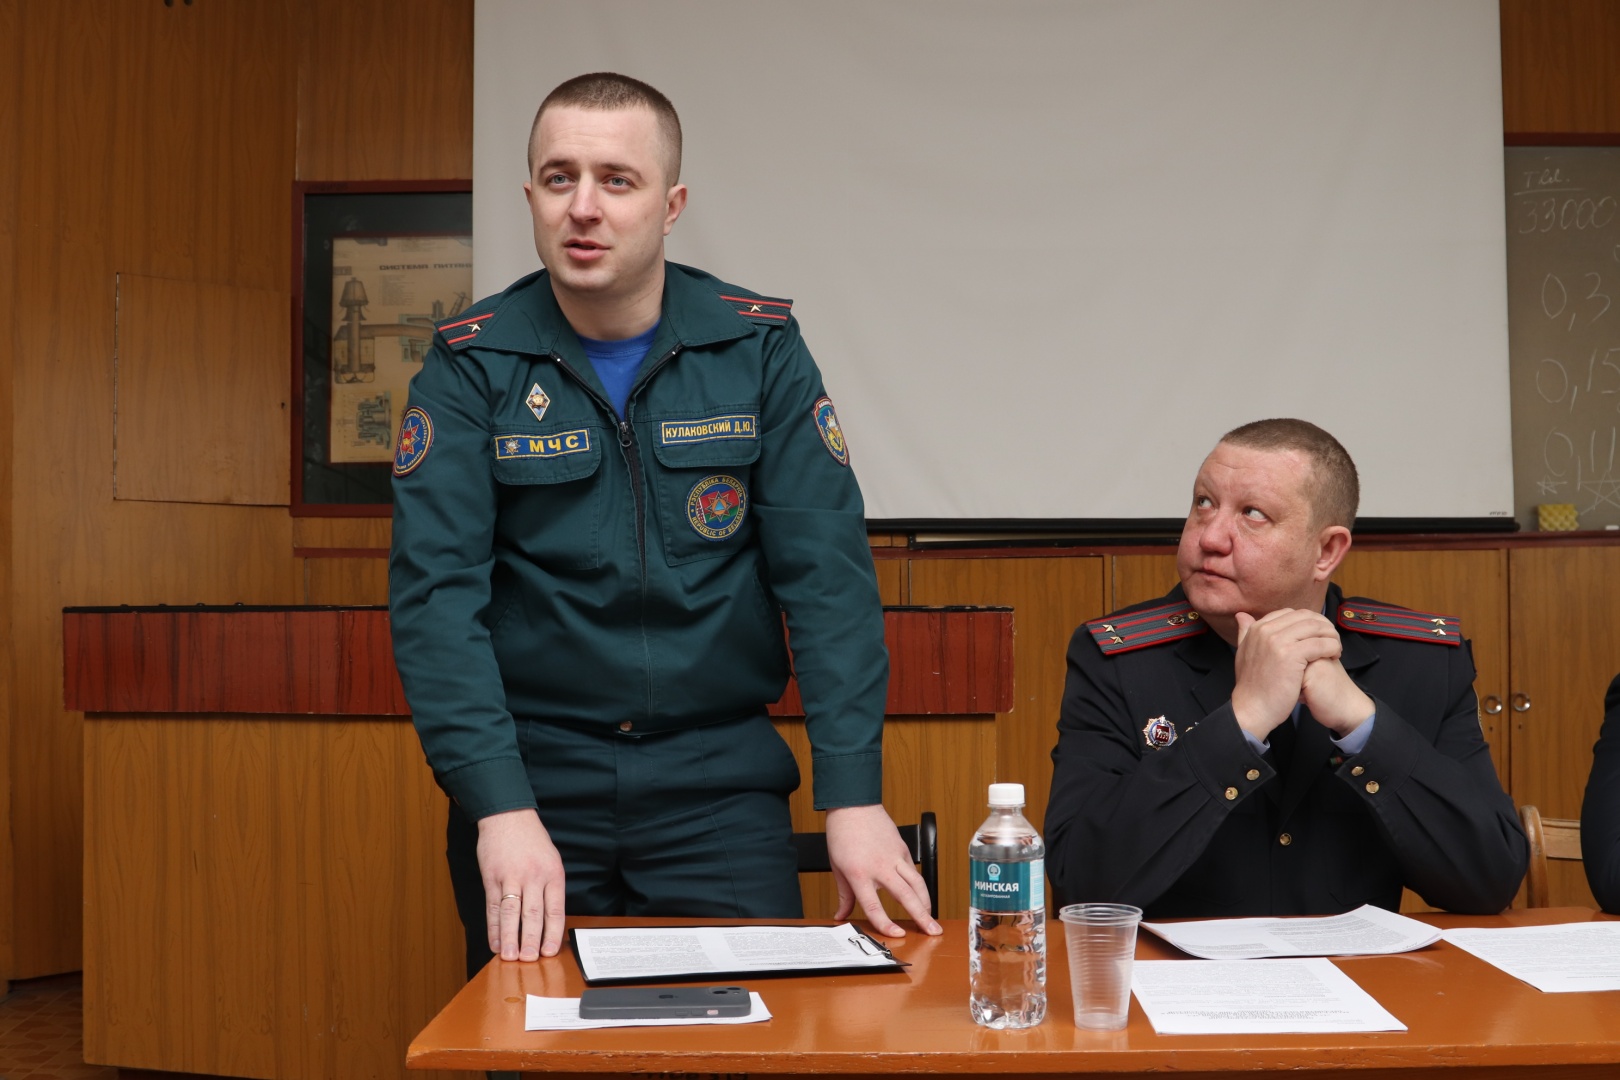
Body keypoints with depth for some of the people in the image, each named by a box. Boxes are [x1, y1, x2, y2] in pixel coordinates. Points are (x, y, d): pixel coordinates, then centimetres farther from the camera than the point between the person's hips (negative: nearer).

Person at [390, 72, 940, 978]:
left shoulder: (760, 348, -2)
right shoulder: (472, 365, -3)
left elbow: (828, 570, -7)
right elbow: (436, 589, -11)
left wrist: (854, 797, -15)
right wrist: (500, 809, -23)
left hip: (721, 776, 0)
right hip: (532, 774, 0)